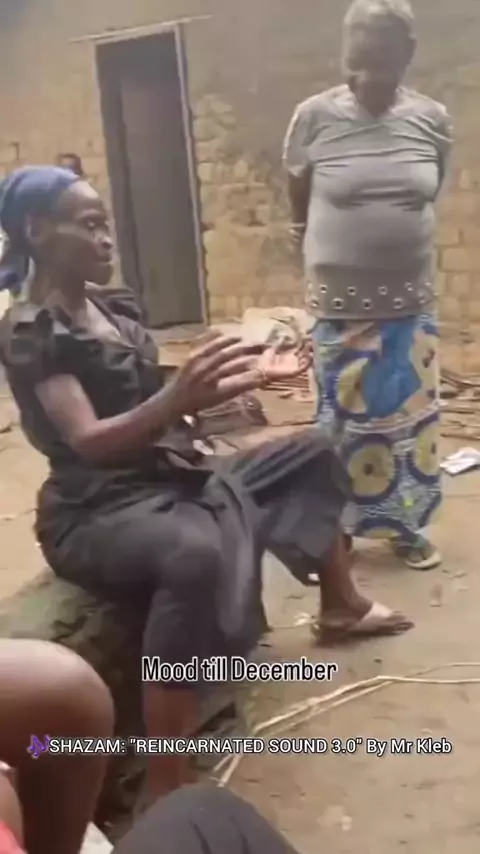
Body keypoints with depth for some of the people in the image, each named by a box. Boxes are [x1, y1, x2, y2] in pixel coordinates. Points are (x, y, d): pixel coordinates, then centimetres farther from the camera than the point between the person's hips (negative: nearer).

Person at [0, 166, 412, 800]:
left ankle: (341, 608, 31)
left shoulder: (112, 310, 11)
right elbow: (89, 441, -25)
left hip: (169, 480, 9)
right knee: (195, 551, -44)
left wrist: (251, 378, 11)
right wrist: (178, 397, -41)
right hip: (97, 511, -9)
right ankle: (167, 789, -36)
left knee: (312, 452, 18)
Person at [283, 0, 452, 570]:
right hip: (339, 306, -2)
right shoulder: (315, 116, -7)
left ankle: (405, 527, 26)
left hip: (411, 304, 2)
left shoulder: (433, 119, -2)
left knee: (411, 416, 9)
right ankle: (334, 531, 22)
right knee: (343, 421, 6)